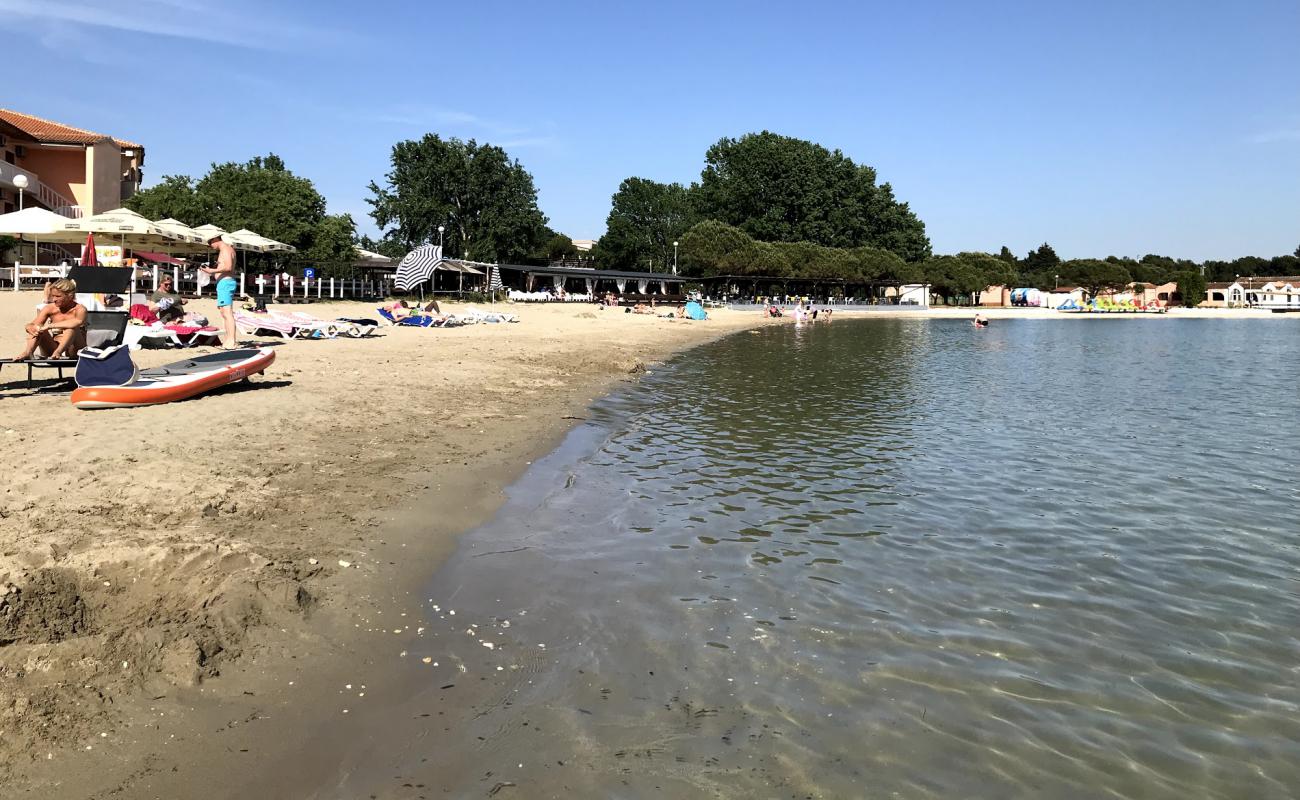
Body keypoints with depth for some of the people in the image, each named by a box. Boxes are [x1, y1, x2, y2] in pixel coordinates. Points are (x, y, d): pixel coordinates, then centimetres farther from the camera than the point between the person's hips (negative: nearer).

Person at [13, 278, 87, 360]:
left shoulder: (80, 309, -11)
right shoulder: (49, 308, 2)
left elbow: (77, 322, -36)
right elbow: (29, 325, -4)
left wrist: (50, 326, -35)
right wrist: (31, 328, -30)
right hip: (53, 347, 4)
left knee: (72, 327, -29)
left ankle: (58, 352, -44)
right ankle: (27, 353, -33)